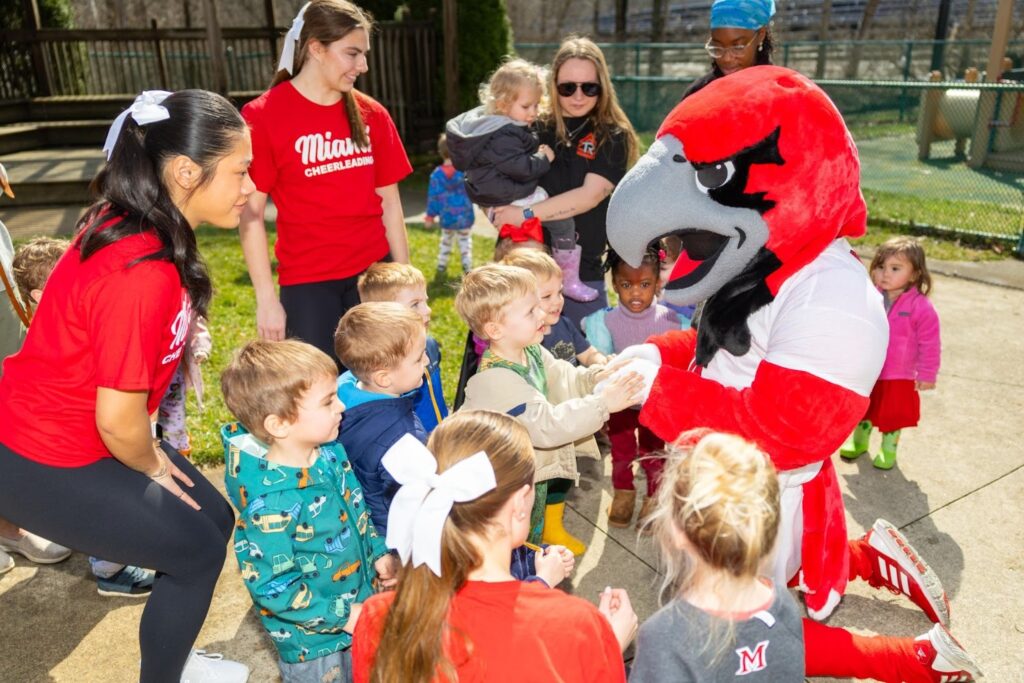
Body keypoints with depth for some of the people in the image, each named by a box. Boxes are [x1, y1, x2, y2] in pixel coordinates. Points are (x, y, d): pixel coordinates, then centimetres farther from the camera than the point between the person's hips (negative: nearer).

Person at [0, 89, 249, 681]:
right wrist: (152, 467, -5)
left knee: (215, 521, 14)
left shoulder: (132, 224, -5)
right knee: (199, 551, 3)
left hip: (49, 426, 8)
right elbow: (118, 419, -25)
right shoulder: (141, 273, -33)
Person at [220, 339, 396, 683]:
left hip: (361, 603, 7)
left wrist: (379, 552, -1)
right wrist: (342, 615, -21)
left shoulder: (331, 452, -10)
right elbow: (272, 585, -25)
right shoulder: (271, 504, -31)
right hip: (311, 637, -7)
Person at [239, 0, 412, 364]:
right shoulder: (263, 116, -7)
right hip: (307, 283, -3)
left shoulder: (371, 114, 5)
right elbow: (250, 214, -6)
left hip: (375, 273, 4)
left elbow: (390, 203, 9)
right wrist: (266, 298, -8)